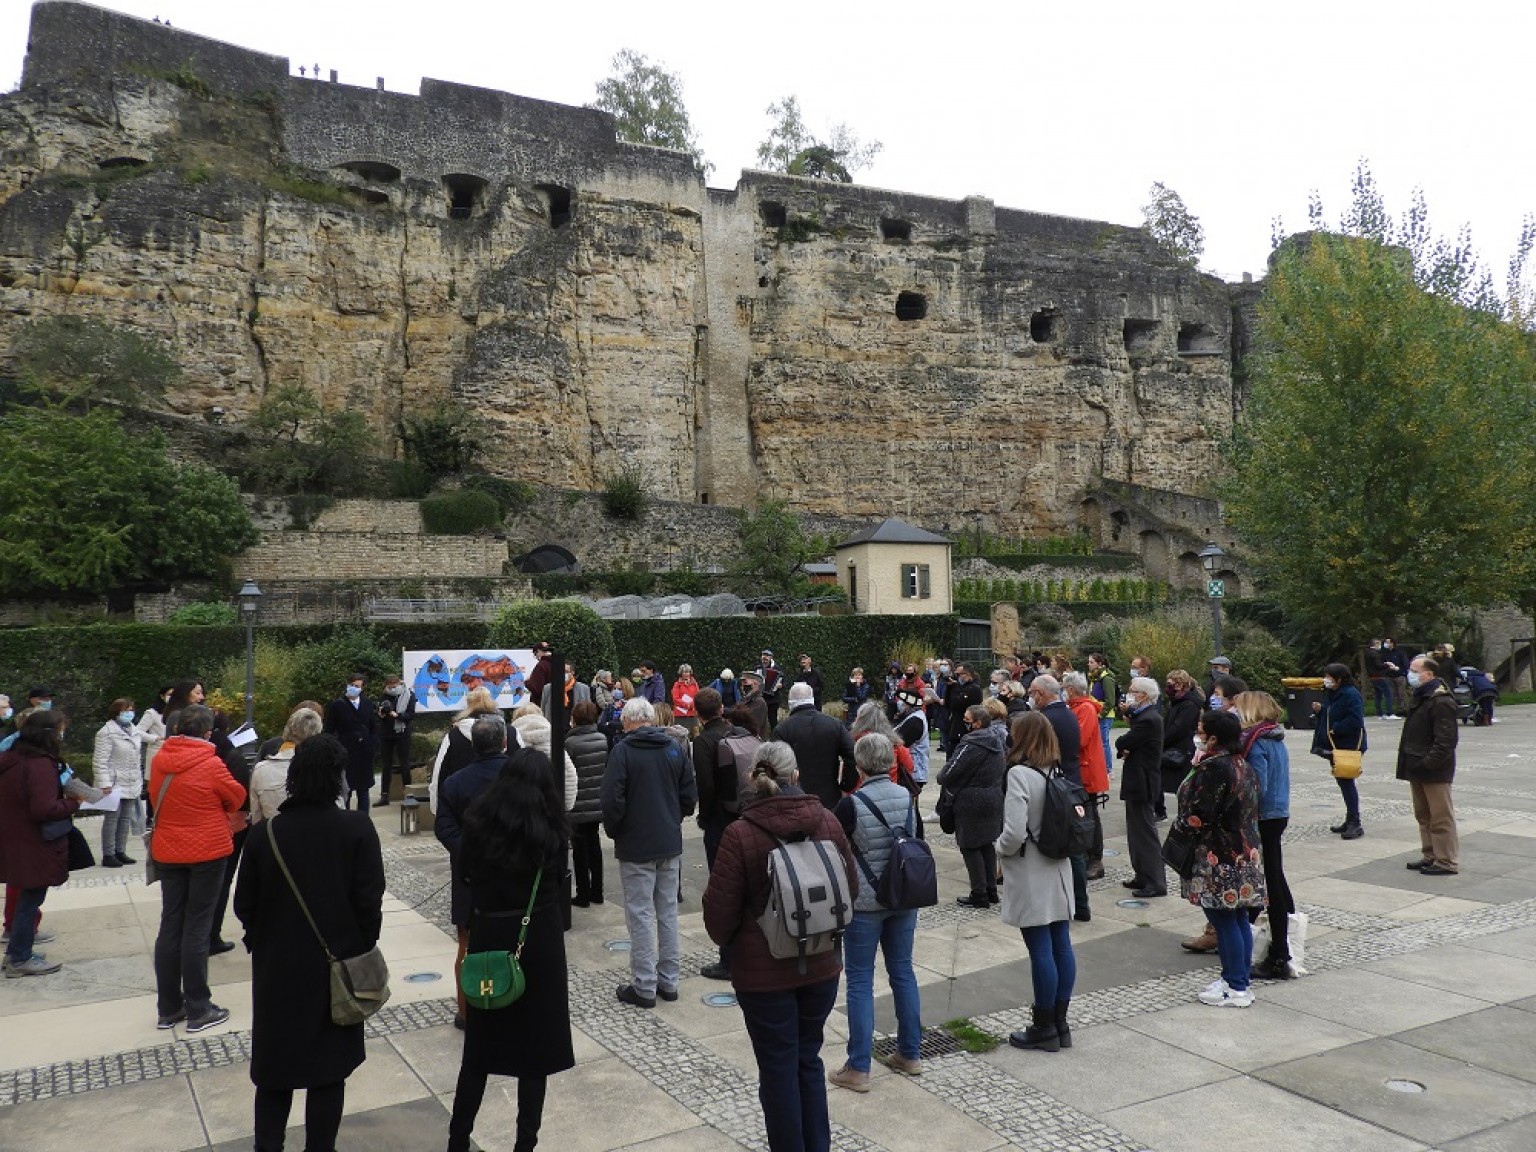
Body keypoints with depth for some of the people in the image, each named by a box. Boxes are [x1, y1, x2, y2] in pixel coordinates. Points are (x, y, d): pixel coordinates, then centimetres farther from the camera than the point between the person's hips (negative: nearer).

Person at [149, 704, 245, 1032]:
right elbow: (237, 798, -4)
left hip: (167, 852, 5)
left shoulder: (158, 761, -3)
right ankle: (198, 1010, 8)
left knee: (170, 927, 12)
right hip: (207, 851, -5)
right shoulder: (210, 765, -18)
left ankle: (168, 1008, 20)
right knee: (197, 929, 1)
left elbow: (157, 799, 12)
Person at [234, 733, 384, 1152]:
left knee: (275, 1062, 19)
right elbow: (369, 901, -14)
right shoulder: (357, 829, -16)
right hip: (337, 965, -2)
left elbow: (244, 903, -2)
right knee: (328, 1065, 11)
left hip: (277, 966, 2)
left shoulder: (268, 831, -9)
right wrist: (362, 950, 2)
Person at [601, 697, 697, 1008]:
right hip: (671, 844, 5)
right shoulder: (675, 748, 2)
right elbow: (690, 795, 5)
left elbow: (612, 800, -16)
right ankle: (669, 980, 21)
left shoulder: (623, 750, -12)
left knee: (640, 915, 3)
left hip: (636, 846, -5)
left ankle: (644, 987, 8)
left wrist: (613, 831, 0)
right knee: (668, 912, 14)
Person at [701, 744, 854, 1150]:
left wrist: (724, 936, 8)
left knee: (778, 1069, 12)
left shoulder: (739, 834, -18)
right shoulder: (827, 821, -6)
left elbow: (720, 913, -14)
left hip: (764, 972, -4)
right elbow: (851, 890, 4)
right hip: (821, 965, 4)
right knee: (809, 1060, 21)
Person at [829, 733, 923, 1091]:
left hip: (864, 902, -5)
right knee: (903, 972, 16)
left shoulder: (850, 804, -18)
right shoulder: (908, 797, -2)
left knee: (860, 981, 4)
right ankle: (910, 1055, 26)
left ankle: (858, 1069, 9)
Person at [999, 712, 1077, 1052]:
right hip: (1058, 871, 8)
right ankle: (1060, 1023, 23)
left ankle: (1044, 1029, 11)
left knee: (1041, 951, 0)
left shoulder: (1020, 774, -18)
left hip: (1031, 877, -8)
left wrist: (1000, 848, -4)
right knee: (1061, 946, 12)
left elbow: (1015, 833, -23)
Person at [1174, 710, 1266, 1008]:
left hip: (1219, 859, -9)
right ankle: (1239, 978, 24)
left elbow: (1197, 817, -21)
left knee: (1223, 920, -1)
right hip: (1244, 854, 9)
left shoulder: (1213, 768, -20)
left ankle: (1236, 989, 6)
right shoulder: (1242, 765, 9)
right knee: (1238, 918, 15)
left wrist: (1177, 837, -6)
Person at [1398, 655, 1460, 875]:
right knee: (1423, 816, 17)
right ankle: (1429, 855, 27)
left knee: (1441, 817, -2)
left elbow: (1445, 740, -22)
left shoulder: (1442, 702, -18)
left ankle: (1447, 862, 4)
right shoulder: (1417, 697, 14)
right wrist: (1408, 761, 15)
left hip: (1434, 771, -10)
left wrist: (1428, 763, -24)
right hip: (1416, 769, 10)